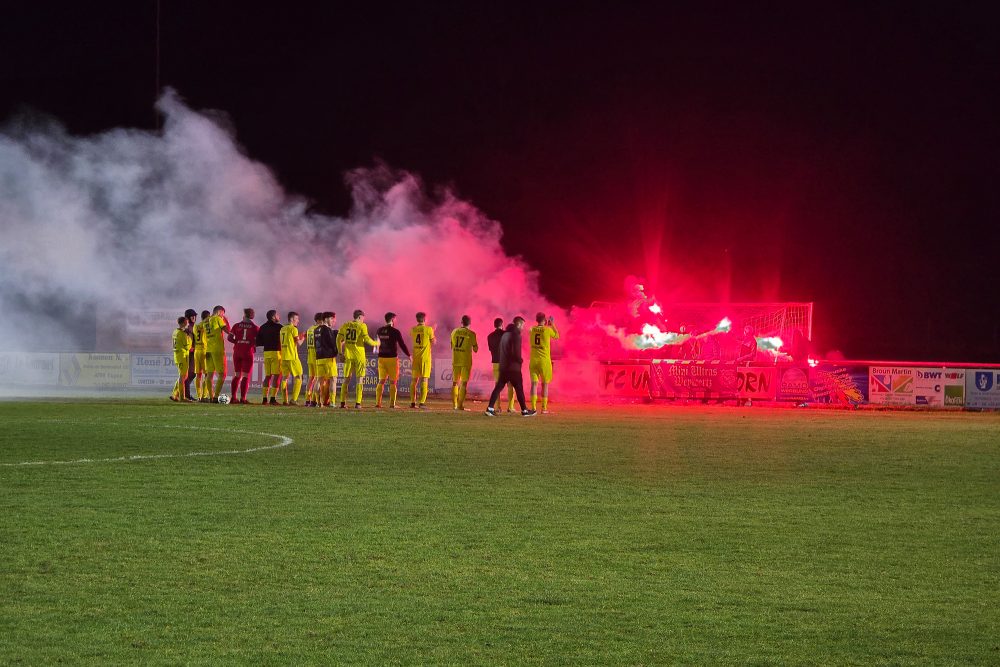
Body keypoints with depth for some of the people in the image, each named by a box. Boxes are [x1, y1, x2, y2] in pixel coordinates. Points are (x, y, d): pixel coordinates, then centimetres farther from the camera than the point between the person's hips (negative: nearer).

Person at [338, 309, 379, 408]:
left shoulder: (345, 325, 6)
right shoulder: (362, 326, -7)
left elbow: (338, 339, 4)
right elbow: (367, 339, -11)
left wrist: (340, 353, 10)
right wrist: (376, 343, 8)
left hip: (348, 355, 4)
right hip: (359, 355, -4)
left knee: (346, 379, 10)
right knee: (359, 380, 2)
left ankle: (343, 402, 5)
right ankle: (357, 403, -4)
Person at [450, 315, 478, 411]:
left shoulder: (454, 332, 3)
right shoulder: (471, 334, -8)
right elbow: (475, 349, -3)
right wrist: (476, 344, 16)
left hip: (455, 361, 3)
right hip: (466, 361, -3)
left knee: (455, 382, 11)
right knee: (464, 383, 0)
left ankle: (455, 404, 11)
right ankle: (460, 405, -6)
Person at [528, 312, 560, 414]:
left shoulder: (532, 330, 3)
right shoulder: (547, 330, -7)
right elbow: (557, 336, 11)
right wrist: (553, 325, 23)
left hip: (533, 360, 3)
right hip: (544, 360, -3)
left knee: (534, 383, 0)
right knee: (544, 384, 8)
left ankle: (533, 408, -9)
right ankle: (544, 408, 7)